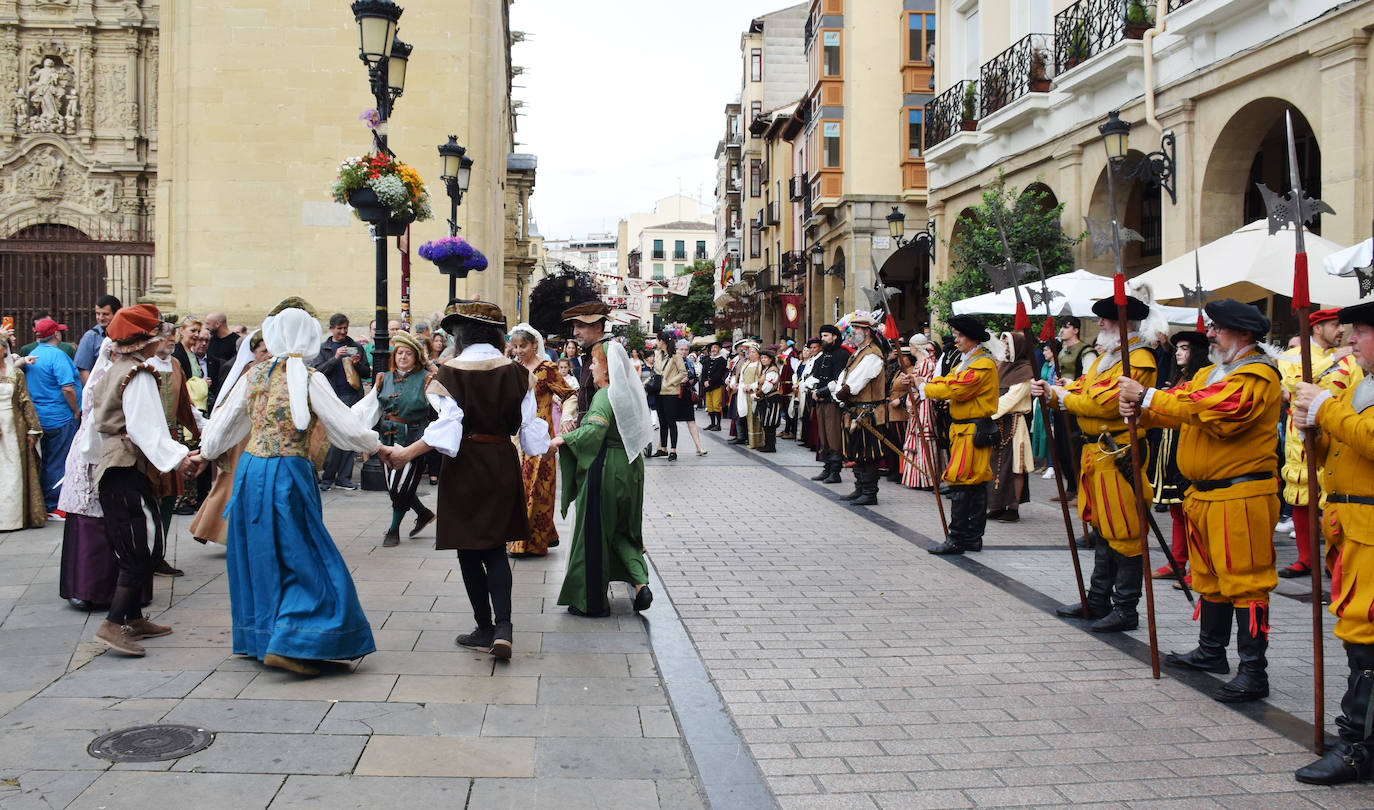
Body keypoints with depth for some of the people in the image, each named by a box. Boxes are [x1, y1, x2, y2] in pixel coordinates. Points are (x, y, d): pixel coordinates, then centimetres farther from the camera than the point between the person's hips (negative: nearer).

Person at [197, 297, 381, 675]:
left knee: (258, 555, 17)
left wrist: (205, 452, 33)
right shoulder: (309, 379, -9)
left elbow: (224, 419, 15)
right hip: (286, 475, -6)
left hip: (250, 470, 6)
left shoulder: (254, 374, 5)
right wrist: (378, 447, 10)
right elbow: (344, 424, -7)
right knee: (305, 559, 0)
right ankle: (287, 644, -8)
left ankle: (255, 637, 28)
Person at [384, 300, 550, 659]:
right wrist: (544, 445, 22)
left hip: (465, 467, -3)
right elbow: (530, 426, 3)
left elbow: (446, 427, -17)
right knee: (496, 548, 12)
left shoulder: (450, 373, -12)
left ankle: (485, 629, 15)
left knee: (469, 551, 9)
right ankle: (502, 626, -4)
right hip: (502, 464, 4)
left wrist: (407, 453, -12)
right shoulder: (515, 372, -1)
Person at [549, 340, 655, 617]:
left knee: (593, 534, 3)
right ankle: (641, 582, 0)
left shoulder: (605, 395, -16)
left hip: (605, 469, -8)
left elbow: (594, 429, -29)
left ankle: (593, 601, 10)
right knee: (623, 531, 18)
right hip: (630, 468, 8)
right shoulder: (631, 392, 10)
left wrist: (564, 439, -19)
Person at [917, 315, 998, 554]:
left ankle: (957, 540, -8)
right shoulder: (965, 361, 18)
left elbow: (955, 389, -23)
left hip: (973, 432, -10)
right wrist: (922, 381, -4)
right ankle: (973, 538, 16)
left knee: (960, 483, -11)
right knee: (976, 485, 12)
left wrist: (924, 387, -12)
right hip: (962, 428, 10)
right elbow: (948, 381, 13)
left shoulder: (983, 364, -16)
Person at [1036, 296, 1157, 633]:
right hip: (1095, 454, 10)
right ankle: (1098, 602, 25)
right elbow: (1080, 391, 15)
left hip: (1119, 457, -10)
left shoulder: (1139, 360, -14)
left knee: (1123, 533, -3)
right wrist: (1052, 392, -5)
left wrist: (1064, 398, -9)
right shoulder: (1105, 356, 18)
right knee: (1102, 529, 16)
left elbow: (1107, 403, -22)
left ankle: (1126, 610, 4)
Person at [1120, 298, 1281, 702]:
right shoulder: (1212, 371, 17)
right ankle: (1211, 651, 33)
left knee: (1244, 580, -6)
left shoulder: (1258, 376, -14)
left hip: (1241, 497, -10)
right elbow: (1182, 407, 8)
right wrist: (1141, 409, -14)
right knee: (1210, 575, 19)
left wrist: (1147, 396, -25)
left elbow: (1214, 411, -29)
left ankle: (1253, 672, -2)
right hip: (1203, 494, 10)